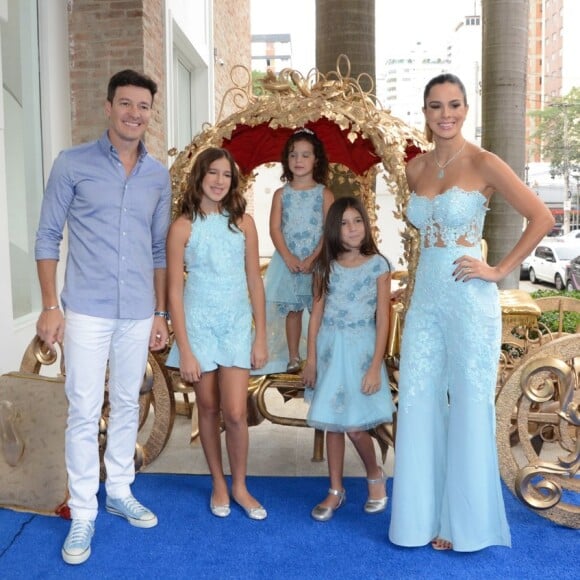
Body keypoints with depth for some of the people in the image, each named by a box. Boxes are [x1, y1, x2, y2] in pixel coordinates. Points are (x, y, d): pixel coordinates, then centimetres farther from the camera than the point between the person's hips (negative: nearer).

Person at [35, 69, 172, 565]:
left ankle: (120, 491, 31)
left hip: (138, 313, 4)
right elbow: (48, 237, -1)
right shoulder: (73, 164, -3)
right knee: (84, 412, 1)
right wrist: (51, 306, -7)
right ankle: (83, 513, 16)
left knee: (127, 405, 14)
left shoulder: (159, 175, 8)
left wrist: (160, 312, 11)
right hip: (87, 311, -3)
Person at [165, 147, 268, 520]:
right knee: (208, 408, 11)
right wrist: (184, 350, -10)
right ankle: (218, 484, 30)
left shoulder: (244, 222, 0)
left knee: (235, 412, -3)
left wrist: (261, 338, 2)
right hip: (200, 325, -1)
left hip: (238, 325, 1)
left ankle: (240, 486, 20)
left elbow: (255, 282, 3)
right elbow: (175, 290, -7)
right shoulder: (183, 227, -6)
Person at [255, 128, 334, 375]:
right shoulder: (281, 194, 5)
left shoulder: (324, 194, 0)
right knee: (291, 309, 8)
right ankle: (293, 357, 18)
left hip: (316, 261, -1)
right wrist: (288, 257, -14)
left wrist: (313, 258, -16)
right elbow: (275, 228, -1)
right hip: (288, 261, 2)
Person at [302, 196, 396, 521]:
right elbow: (317, 315, 4)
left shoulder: (378, 265, -5)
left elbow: (383, 320, -6)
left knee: (355, 426, -5)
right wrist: (311, 360, 2)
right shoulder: (326, 266, 2)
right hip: (329, 349, 3)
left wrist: (375, 366, -10)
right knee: (332, 423, 10)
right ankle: (336, 491, 25)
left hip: (360, 349, -3)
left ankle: (375, 475, 25)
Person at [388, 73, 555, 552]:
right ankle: (424, 515, 24)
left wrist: (500, 271, -10)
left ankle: (465, 522, 21)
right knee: (418, 404, 8)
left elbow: (542, 218, -10)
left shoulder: (483, 164, -8)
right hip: (425, 298, 6)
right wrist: (432, 253, 13)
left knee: (468, 409, 5)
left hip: (469, 300, -5)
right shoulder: (416, 167, 9)